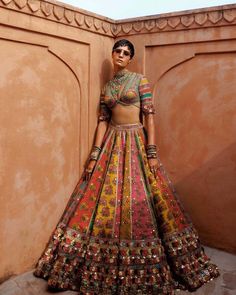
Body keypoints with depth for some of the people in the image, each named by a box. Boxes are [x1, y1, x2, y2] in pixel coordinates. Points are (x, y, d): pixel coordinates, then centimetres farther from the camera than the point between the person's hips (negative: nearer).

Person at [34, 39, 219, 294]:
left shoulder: (140, 80, 2)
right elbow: (102, 121, 9)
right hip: (112, 144, 4)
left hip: (136, 142, -3)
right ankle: (105, 264, 15)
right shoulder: (106, 87, 14)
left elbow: (149, 115, -5)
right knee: (105, 199, 0)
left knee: (139, 200, -3)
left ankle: (144, 266, 15)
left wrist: (152, 152, -13)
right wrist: (94, 155, 1)